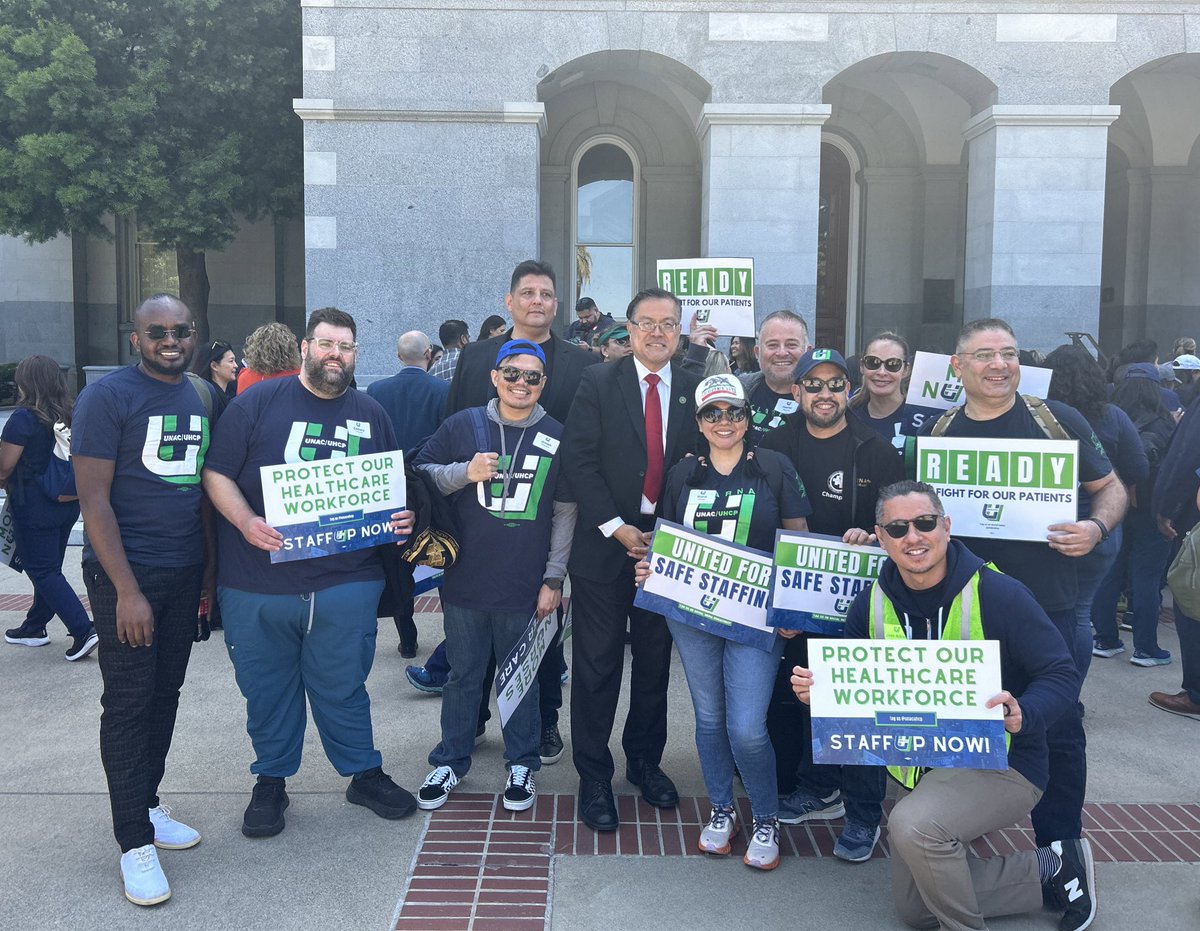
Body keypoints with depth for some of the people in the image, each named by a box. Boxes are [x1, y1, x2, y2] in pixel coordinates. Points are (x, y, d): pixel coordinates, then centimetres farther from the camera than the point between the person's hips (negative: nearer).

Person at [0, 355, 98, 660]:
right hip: (67, 505, 7)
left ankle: (83, 630, -9)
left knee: (42, 572, 0)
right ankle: (34, 627, 32)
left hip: (34, 508, -7)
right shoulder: (69, 415, 3)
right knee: (50, 567, 18)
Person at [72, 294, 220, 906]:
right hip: (126, 574, -6)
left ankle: (146, 806, 28)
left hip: (186, 572, 6)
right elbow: (94, 498, -13)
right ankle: (135, 843, 9)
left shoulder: (203, 397, 10)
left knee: (166, 694, 13)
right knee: (129, 703, 0)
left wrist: (212, 566, 10)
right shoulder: (107, 397, -9)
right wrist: (126, 589, -17)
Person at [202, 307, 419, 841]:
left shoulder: (371, 415, 10)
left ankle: (365, 774, 28)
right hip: (258, 584, -1)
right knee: (267, 691, 12)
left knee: (343, 688, 10)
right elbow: (217, 473, -3)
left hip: (346, 584, 1)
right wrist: (245, 522, -18)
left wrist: (402, 518, -4)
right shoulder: (257, 403, 0)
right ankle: (270, 781, 31)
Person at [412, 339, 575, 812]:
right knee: (463, 675, 14)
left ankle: (522, 764, 30)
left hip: (526, 588, 0)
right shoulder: (462, 425, 0)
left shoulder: (557, 437, 0)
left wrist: (553, 579, 0)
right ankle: (450, 762, 30)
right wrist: (465, 473, -13)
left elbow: (565, 515, 2)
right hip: (465, 580, 1)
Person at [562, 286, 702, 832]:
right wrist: (616, 527, -15)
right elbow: (578, 461, -9)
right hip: (605, 543, -2)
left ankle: (645, 761, 33)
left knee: (655, 663, 15)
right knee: (597, 665, 3)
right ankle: (594, 777, 17)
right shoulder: (598, 384, -3)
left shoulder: (694, 389, 4)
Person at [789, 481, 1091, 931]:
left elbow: (1062, 674, -16)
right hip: (921, 769, 6)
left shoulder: (997, 593, -19)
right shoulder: (872, 605, -5)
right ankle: (1050, 869, 27)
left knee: (913, 826, -34)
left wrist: (1022, 715, -36)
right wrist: (816, 689, -18)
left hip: (1002, 763, -6)